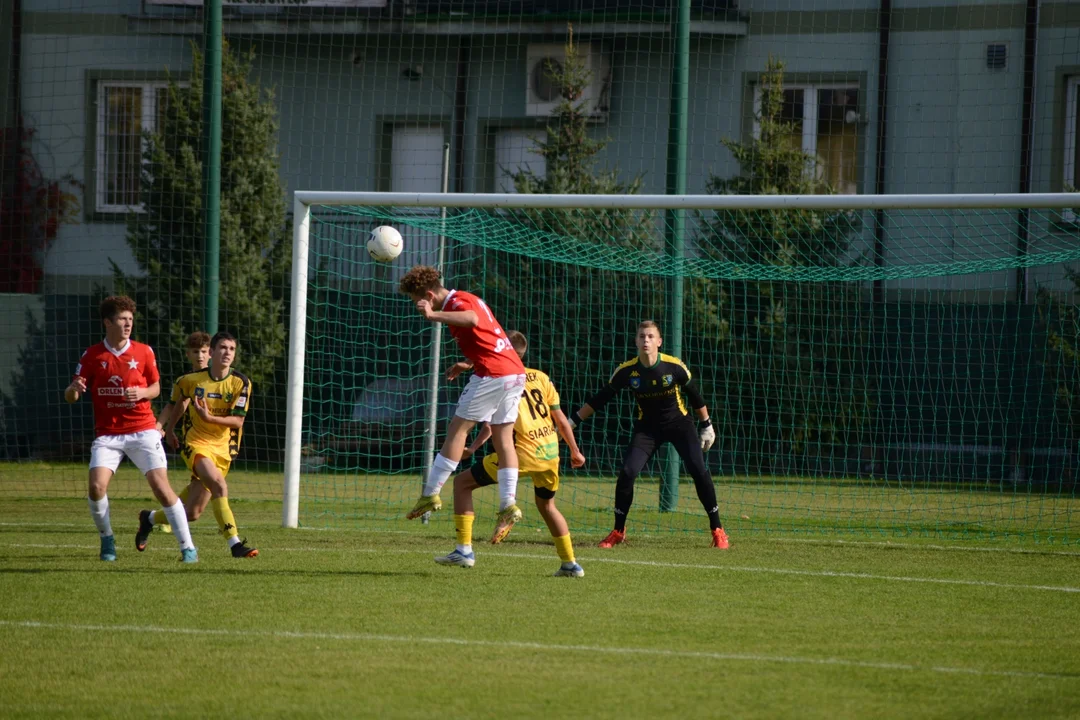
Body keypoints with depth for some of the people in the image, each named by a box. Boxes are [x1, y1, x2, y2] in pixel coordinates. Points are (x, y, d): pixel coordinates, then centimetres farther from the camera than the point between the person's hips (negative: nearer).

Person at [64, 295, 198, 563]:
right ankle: (107, 539, 8)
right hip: (107, 434, 0)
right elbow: (70, 397, 1)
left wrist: (142, 393, -11)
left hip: (142, 431, 0)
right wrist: (74, 388, -23)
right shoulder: (92, 355, 0)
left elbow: (156, 387, 12)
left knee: (161, 487, -11)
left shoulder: (143, 352, 2)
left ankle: (188, 547, -3)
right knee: (96, 487, -18)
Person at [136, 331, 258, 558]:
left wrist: (209, 418, -23)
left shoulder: (241, 383, -5)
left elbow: (238, 421, -9)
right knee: (219, 486, -30)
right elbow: (178, 400, 18)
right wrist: (168, 428, 24)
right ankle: (235, 544, -32)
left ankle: (150, 518, 34)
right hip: (196, 444, -3)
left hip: (223, 448, 3)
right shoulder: (191, 380, -4)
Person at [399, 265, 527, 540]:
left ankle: (431, 495, -1)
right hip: (515, 372, 10)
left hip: (492, 374, -10)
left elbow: (471, 319, -34)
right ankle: (509, 504, -1)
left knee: (457, 429, -3)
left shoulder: (457, 301, -10)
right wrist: (469, 364, 32)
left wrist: (433, 315, -41)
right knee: (503, 438, 7)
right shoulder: (468, 299, 20)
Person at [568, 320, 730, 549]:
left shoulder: (674, 366, -18)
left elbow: (694, 396, -2)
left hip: (679, 423, -1)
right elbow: (599, 399, -5)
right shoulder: (627, 371, -15)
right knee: (627, 472, -14)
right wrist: (572, 422, -7)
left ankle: (717, 530, -2)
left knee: (699, 470, -15)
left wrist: (706, 426, 6)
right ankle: (618, 531, 5)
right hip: (647, 427, 1)